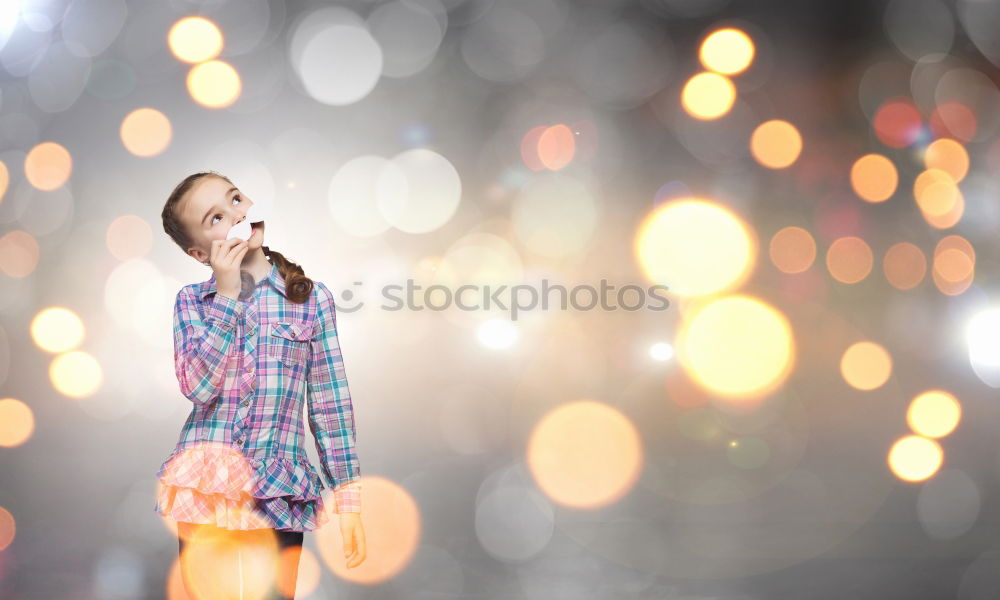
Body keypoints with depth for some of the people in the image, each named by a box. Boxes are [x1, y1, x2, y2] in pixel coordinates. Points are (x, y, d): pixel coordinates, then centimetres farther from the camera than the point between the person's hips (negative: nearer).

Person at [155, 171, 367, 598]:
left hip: (278, 497, 0)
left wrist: (348, 499, -1)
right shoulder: (192, 301, 4)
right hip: (205, 491, 1)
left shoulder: (311, 298, 2)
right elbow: (196, 385, -11)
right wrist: (228, 296, -13)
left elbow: (331, 404, 2)